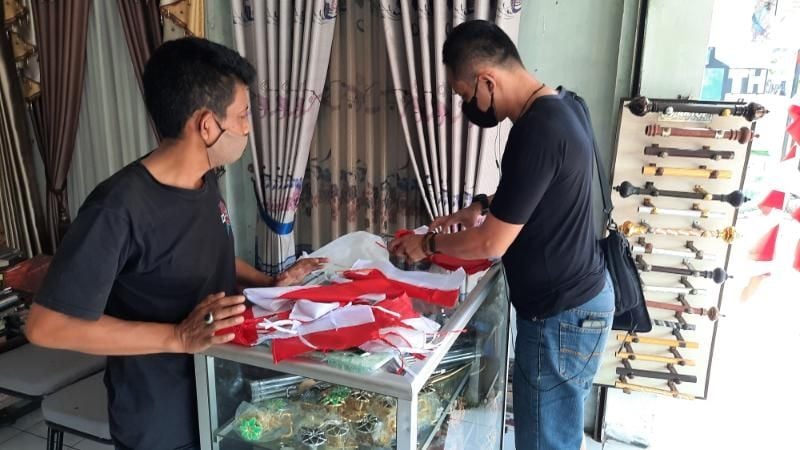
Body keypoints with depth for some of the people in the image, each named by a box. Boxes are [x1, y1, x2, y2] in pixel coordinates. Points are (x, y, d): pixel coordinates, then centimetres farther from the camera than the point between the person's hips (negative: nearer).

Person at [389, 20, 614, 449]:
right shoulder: (563, 104, 2)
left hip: (560, 316, -9)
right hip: (580, 296, 10)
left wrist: (427, 243, -6)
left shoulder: (536, 132, -28)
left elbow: (491, 244, -22)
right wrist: (482, 206, 9)